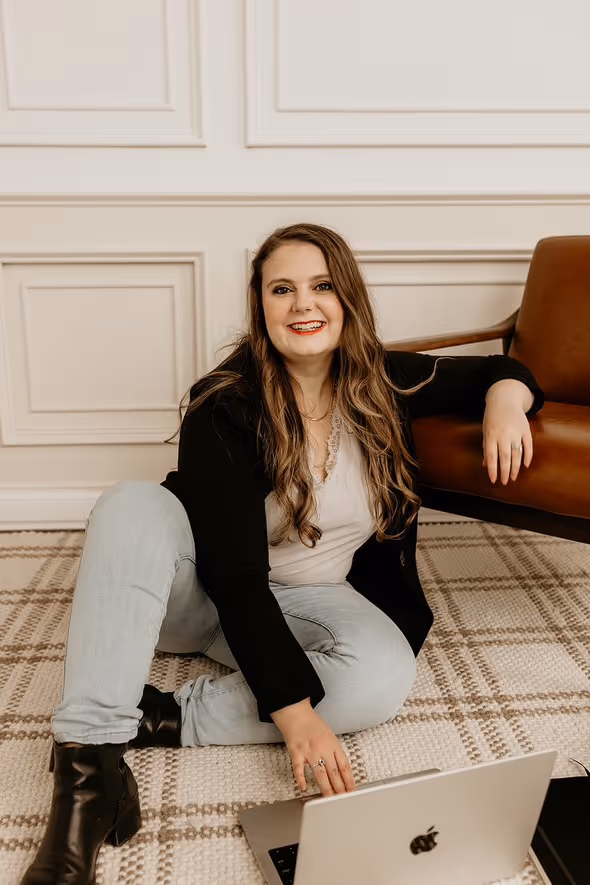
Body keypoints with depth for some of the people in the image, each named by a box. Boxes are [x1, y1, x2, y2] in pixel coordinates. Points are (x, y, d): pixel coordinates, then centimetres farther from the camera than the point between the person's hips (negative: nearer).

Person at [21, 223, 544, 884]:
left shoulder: (385, 385, -7)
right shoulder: (223, 409, -19)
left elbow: (495, 369, 9)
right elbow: (235, 573, -25)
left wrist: (505, 396, -17)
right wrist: (295, 714, -31)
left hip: (312, 599, 3)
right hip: (206, 597, -2)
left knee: (384, 675, -30)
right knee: (133, 504, -32)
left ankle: (160, 718, -23)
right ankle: (88, 763, -37)